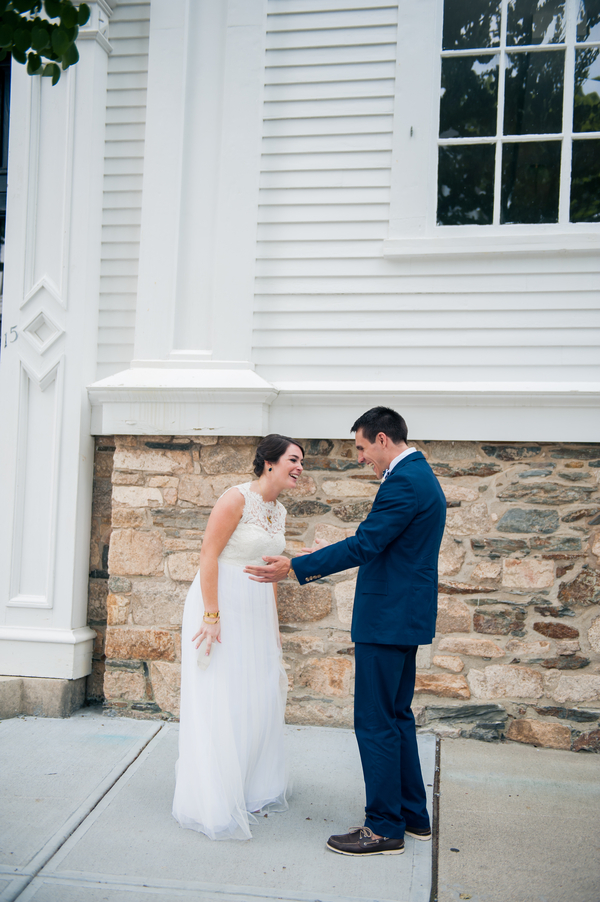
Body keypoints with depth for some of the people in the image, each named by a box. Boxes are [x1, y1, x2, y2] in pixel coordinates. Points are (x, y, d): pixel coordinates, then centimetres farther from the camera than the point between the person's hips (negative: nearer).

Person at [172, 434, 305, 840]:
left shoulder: (279, 512, 10)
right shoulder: (237, 499, -15)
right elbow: (209, 555, -18)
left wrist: (274, 626, 18)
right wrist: (211, 616, -23)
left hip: (257, 610, 8)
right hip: (222, 603, -8)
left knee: (259, 698, 14)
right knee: (220, 703, -1)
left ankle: (254, 790, 31)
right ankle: (215, 803, 12)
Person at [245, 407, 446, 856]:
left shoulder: (403, 481, -18)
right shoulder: (421, 476, 15)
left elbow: (365, 544, -22)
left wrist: (296, 567, -18)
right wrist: (323, 560, 23)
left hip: (388, 618, -11)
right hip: (406, 615, 11)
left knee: (376, 721, -1)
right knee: (397, 715, 19)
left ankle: (384, 828, 10)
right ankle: (413, 816, 29)